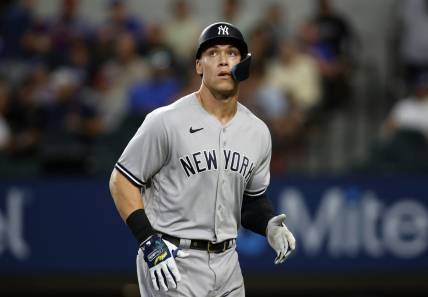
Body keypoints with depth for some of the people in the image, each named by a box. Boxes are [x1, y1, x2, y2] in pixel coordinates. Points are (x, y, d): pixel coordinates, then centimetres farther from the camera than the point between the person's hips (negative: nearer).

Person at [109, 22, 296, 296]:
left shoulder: (258, 132, 8)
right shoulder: (167, 121, -10)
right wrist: (150, 242, -16)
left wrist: (269, 226, -3)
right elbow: (122, 181, -6)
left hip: (227, 264, 6)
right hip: (172, 262, -6)